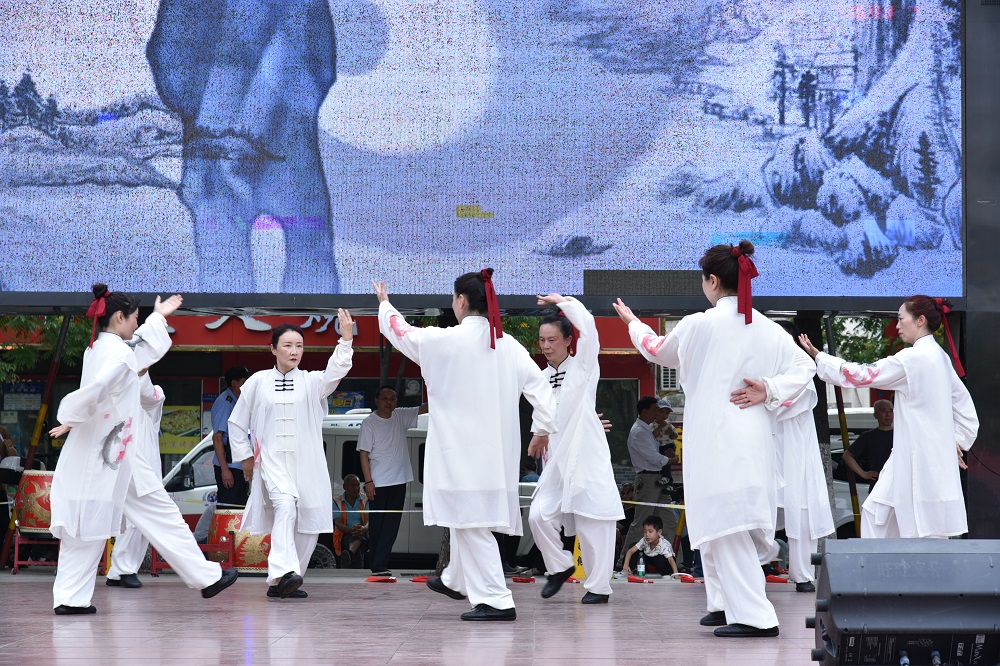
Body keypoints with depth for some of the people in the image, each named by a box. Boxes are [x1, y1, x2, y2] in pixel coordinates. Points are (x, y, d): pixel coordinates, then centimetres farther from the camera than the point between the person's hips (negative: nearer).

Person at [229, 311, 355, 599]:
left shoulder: (311, 382, 7)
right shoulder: (258, 382, 4)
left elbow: (336, 371, -15)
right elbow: (236, 422, 14)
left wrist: (346, 339, -28)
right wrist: (245, 457, 12)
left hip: (307, 464, 3)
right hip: (272, 461, -3)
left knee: (308, 526, 2)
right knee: (286, 508, -27)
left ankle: (280, 583, 16)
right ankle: (284, 572, -39)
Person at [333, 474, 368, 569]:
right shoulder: (337, 503, 7)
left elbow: (369, 522, -6)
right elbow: (338, 524, -8)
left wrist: (363, 529, -32)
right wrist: (350, 530, -31)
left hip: (363, 537, 0)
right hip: (344, 537, 0)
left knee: (359, 533, -37)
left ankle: (350, 554, -65)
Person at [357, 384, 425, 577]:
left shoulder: (401, 416, 8)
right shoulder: (369, 423, -4)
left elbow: (425, 409, 8)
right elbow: (364, 454, -5)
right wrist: (368, 481, -12)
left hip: (399, 481, 4)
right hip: (378, 483, -4)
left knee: (392, 525, -3)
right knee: (377, 524, 1)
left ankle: (379, 566, -6)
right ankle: (377, 565, 7)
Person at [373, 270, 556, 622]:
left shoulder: (444, 341, -11)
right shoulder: (508, 345, 3)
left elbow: (400, 332, 7)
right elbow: (540, 385, -1)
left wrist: (384, 303, 26)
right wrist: (542, 428, 6)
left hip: (461, 451, -7)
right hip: (496, 448, 7)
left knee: (470, 520, -5)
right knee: (465, 515, 24)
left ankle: (495, 600, -12)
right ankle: (454, 580, 43)